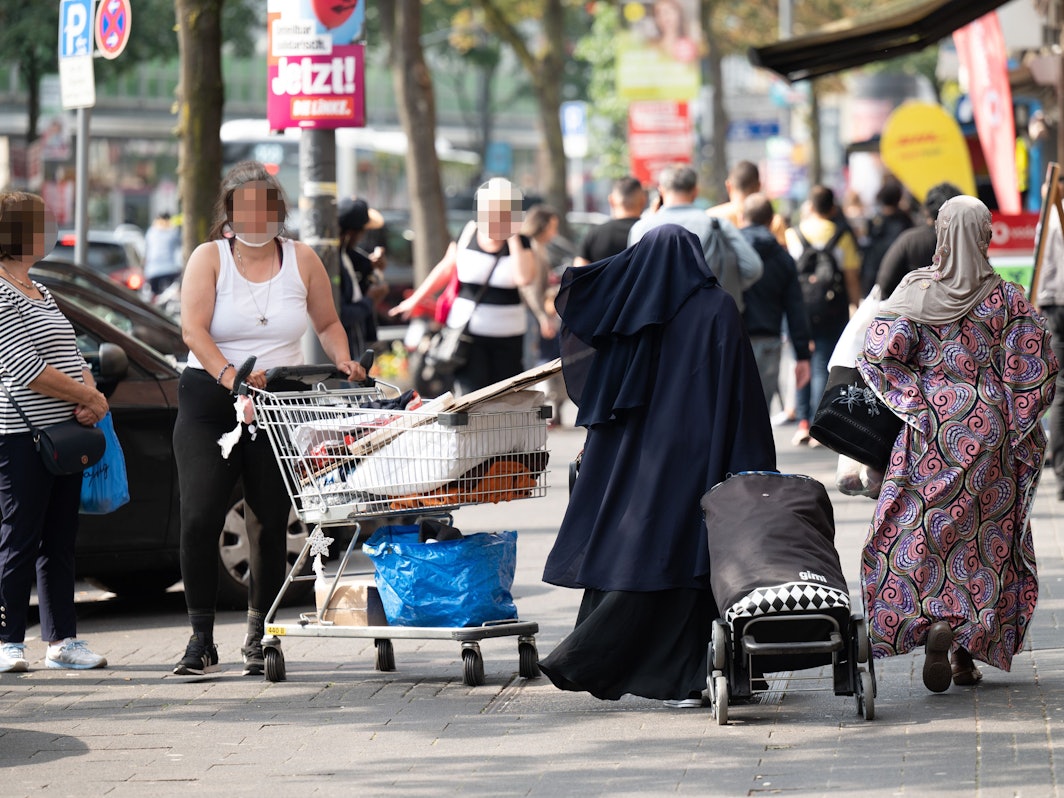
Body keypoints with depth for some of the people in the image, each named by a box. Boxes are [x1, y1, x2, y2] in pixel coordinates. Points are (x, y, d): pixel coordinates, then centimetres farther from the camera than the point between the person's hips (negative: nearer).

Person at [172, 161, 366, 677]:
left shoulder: (301, 260, 8)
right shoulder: (209, 258, 0)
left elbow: (327, 324, 18)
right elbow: (193, 329, -12)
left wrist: (344, 363, -2)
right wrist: (229, 375, -27)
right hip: (209, 402, -2)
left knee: (270, 523, 2)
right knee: (200, 517, -12)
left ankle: (259, 637, 13)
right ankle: (201, 639, -7)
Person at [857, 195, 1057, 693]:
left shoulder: (916, 292, -4)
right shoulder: (1007, 299, -5)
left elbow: (879, 354, -12)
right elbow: (1032, 374, -4)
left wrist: (915, 401, -2)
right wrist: (1019, 426, 9)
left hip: (930, 432, 0)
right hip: (991, 432, 0)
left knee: (917, 537, 7)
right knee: (986, 540, 10)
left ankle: (932, 625, -15)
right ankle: (968, 653, 9)